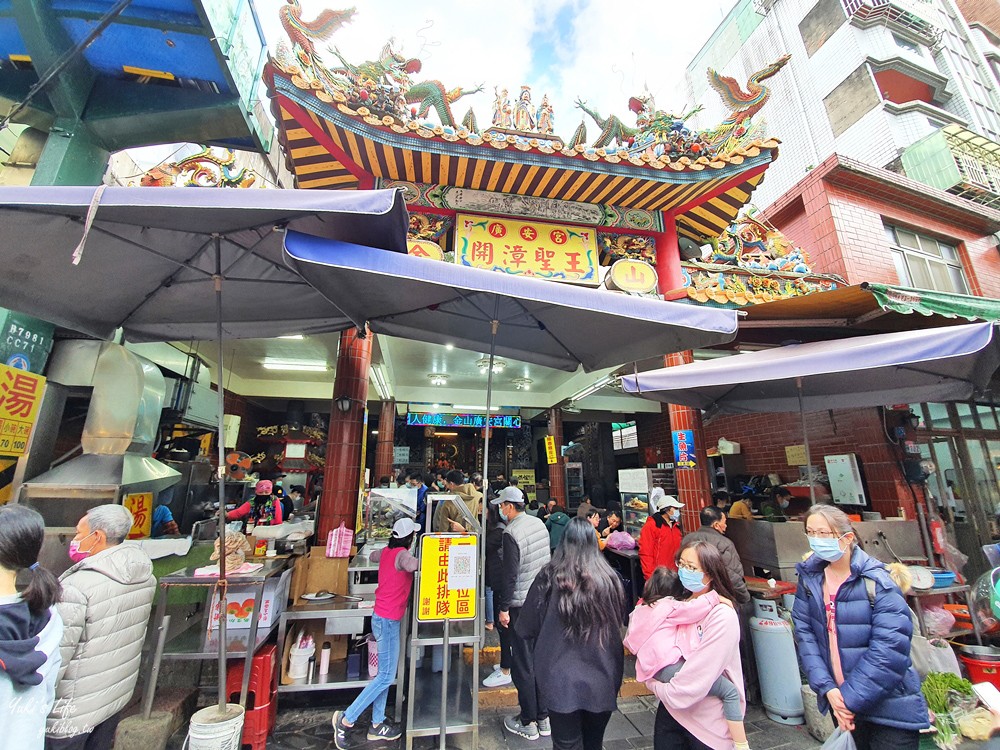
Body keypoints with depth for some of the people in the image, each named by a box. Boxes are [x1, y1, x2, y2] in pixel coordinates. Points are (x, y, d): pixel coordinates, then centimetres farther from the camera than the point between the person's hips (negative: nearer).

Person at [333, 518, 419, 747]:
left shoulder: (386, 552, 4)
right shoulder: (402, 554, -22)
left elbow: (371, 557, 27)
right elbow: (411, 565, -45)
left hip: (381, 618, 9)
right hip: (388, 621, -9)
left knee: (384, 674, 17)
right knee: (386, 677, 3)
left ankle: (377, 725, 27)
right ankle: (346, 719, 10)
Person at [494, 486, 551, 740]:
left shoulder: (511, 533, -23)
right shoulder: (539, 524, 0)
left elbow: (510, 575, -21)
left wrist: (503, 609, -11)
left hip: (521, 605, -7)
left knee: (522, 665, 10)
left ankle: (528, 723, 25)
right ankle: (543, 718, 32)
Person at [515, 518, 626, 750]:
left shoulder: (549, 578, -17)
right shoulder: (609, 579, -11)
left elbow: (526, 629, -7)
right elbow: (619, 624, 6)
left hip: (561, 681, -2)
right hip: (602, 680, 3)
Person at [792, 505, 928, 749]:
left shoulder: (877, 583, -18)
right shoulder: (809, 578, -5)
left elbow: (889, 650, -20)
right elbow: (804, 633, -6)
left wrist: (851, 699, -17)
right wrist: (827, 689, -14)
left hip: (890, 709, -4)